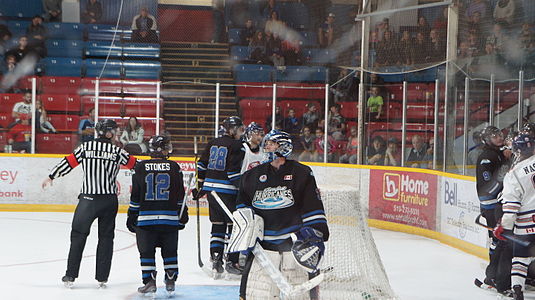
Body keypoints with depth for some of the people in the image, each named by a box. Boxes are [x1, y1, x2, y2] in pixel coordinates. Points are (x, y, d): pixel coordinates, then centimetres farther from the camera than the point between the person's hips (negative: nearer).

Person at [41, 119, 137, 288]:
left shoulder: (85, 147, 0)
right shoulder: (117, 152, 0)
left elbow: (69, 162, 4)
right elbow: (134, 164, 7)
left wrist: (51, 177, 17)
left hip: (88, 199, 0)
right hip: (110, 200, 1)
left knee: (78, 235, 8)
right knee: (106, 237, 11)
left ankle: (70, 276, 5)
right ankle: (102, 278, 10)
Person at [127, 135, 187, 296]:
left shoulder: (141, 168, -2)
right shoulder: (174, 167, -1)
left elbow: (135, 196, 0)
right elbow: (180, 195, 2)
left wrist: (132, 217, 9)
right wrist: (183, 215, 12)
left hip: (146, 217, -1)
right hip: (170, 218, 1)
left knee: (147, 251, 8)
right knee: (170, 251, 13)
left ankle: (149, 281, 3)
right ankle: (170, 281, 13)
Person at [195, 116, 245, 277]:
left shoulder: (213, 143, 13)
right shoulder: (237, 146, -9)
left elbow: (202, 165, 14)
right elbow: (234, 172, -17)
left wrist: (201, 186, 22)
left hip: (210, 188, 7)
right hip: (227, 191, -7)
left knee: (218, 225, 13)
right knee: (234, 225, 3)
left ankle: (215, 259, 7)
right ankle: (232, 261, 4)